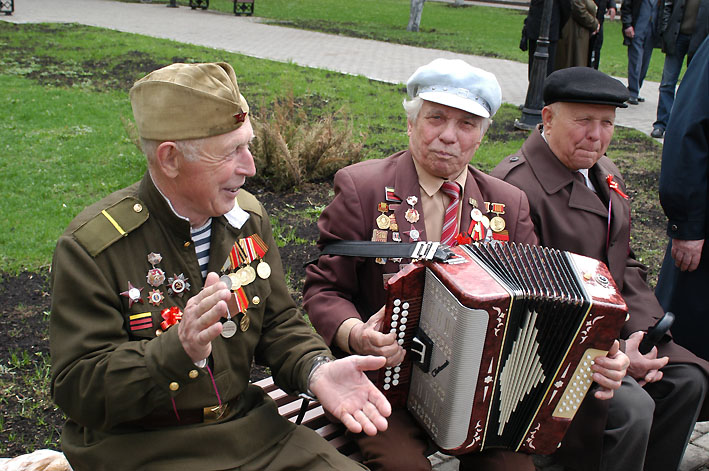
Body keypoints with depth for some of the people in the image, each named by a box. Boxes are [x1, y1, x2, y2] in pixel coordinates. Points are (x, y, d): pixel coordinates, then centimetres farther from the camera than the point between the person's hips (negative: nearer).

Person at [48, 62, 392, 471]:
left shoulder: (248, 216, 1)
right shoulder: (90, 248, -16)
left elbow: (278, 322, 7)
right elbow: (77, 390, -16)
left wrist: (317, 370, -14)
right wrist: (178, 349, -33)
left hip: (250, 429, 4)